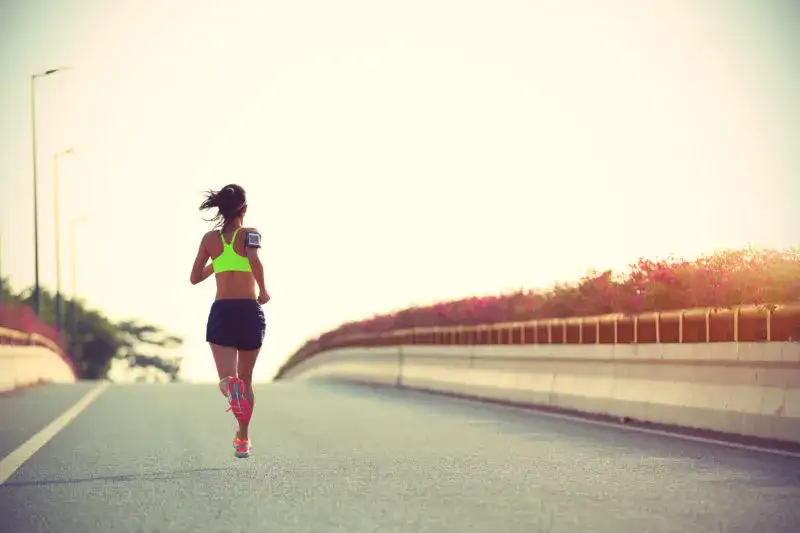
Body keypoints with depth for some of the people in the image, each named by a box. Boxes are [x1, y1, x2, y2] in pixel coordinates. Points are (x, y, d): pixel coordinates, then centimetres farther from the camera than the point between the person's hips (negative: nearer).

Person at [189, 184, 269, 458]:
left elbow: (195, 278, 12)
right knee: (246, 378, 17)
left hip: (221, 312, 1)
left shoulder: (210, 238, 8)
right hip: (250, 312, -1)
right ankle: (243, 440, 25)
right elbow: (255, 261, -21)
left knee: (228, 378, -11)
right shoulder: (249, 234, -1)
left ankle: (231, 388, -49)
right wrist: (263, 292, -6)